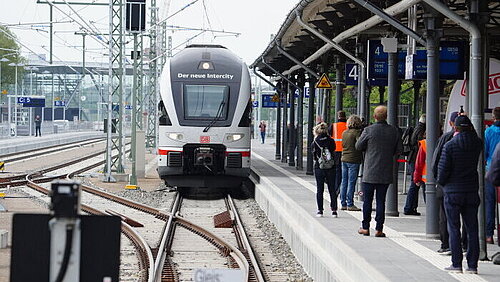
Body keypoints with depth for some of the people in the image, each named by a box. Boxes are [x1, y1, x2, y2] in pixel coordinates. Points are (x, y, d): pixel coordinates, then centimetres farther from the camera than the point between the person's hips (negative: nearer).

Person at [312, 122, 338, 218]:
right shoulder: (331, 141, -2)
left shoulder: (314, 143, -6)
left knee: (319, 189, 6)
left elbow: (314, 156, 1)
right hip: (331, 168, 2)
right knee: (332, 189, 8)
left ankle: (320, 210, 5)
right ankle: (334, 210, 6)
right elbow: (333, 150, 8)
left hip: (319, 168, -2)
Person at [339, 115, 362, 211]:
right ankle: (350, 204, -2)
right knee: (351, 182, -3)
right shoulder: (357, 132, -11)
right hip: (353, 160, -7)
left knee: (344, 182, 10)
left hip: (344, 159, 7)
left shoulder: (344, 133, 10)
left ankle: (343, 203, 13)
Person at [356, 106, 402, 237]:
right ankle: (379, 229, 4)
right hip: (386, 172, 2)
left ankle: (365, 227, 12)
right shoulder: (394, 131, -3)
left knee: (367, 200, 8)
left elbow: (358, 146, 0)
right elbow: (399, 149, 4)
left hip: (370, 172, -2)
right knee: (381, 200, 6)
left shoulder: (368, 130, -10)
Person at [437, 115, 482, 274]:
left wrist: (441, 182, 7)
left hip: (453, 191, -3)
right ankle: (472, 265, 6)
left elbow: (443, 168, -11)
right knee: (472, 229, 6)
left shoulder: (450, 145, -11)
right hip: (472, 191, 3)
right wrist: (468, 125, 20)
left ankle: (456, 264, -1)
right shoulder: (477, 144, -1)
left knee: (454, 229, 2)